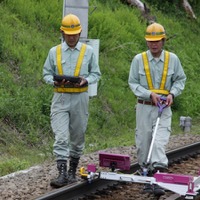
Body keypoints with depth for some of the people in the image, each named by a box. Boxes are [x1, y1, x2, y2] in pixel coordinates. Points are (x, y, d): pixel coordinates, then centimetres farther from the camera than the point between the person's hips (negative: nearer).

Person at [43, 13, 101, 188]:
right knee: (61, 138, -11)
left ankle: (72, 171, 23)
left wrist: (86, 80, -13)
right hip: (60, 99, -1)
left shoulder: (88, 51, 5)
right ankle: (62, 174, -15)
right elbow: (46, 74, 9)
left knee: (78, 137, 10)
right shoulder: (54, 52, 6)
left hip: (80, 98, 1)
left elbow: (96, 73, 8)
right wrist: (55, 81, -12)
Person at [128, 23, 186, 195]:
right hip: (144, 107, 1)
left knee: (160, 142, -14)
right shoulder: (139, 59, -2)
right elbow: (133, 83, -2)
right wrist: (150, 94, -15)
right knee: (143, 144, 5)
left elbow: (180, 79, 11)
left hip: (164, 109, -1)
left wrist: (172, 93, -8)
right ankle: (147, 177, 20)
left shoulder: (172, 59, 0)